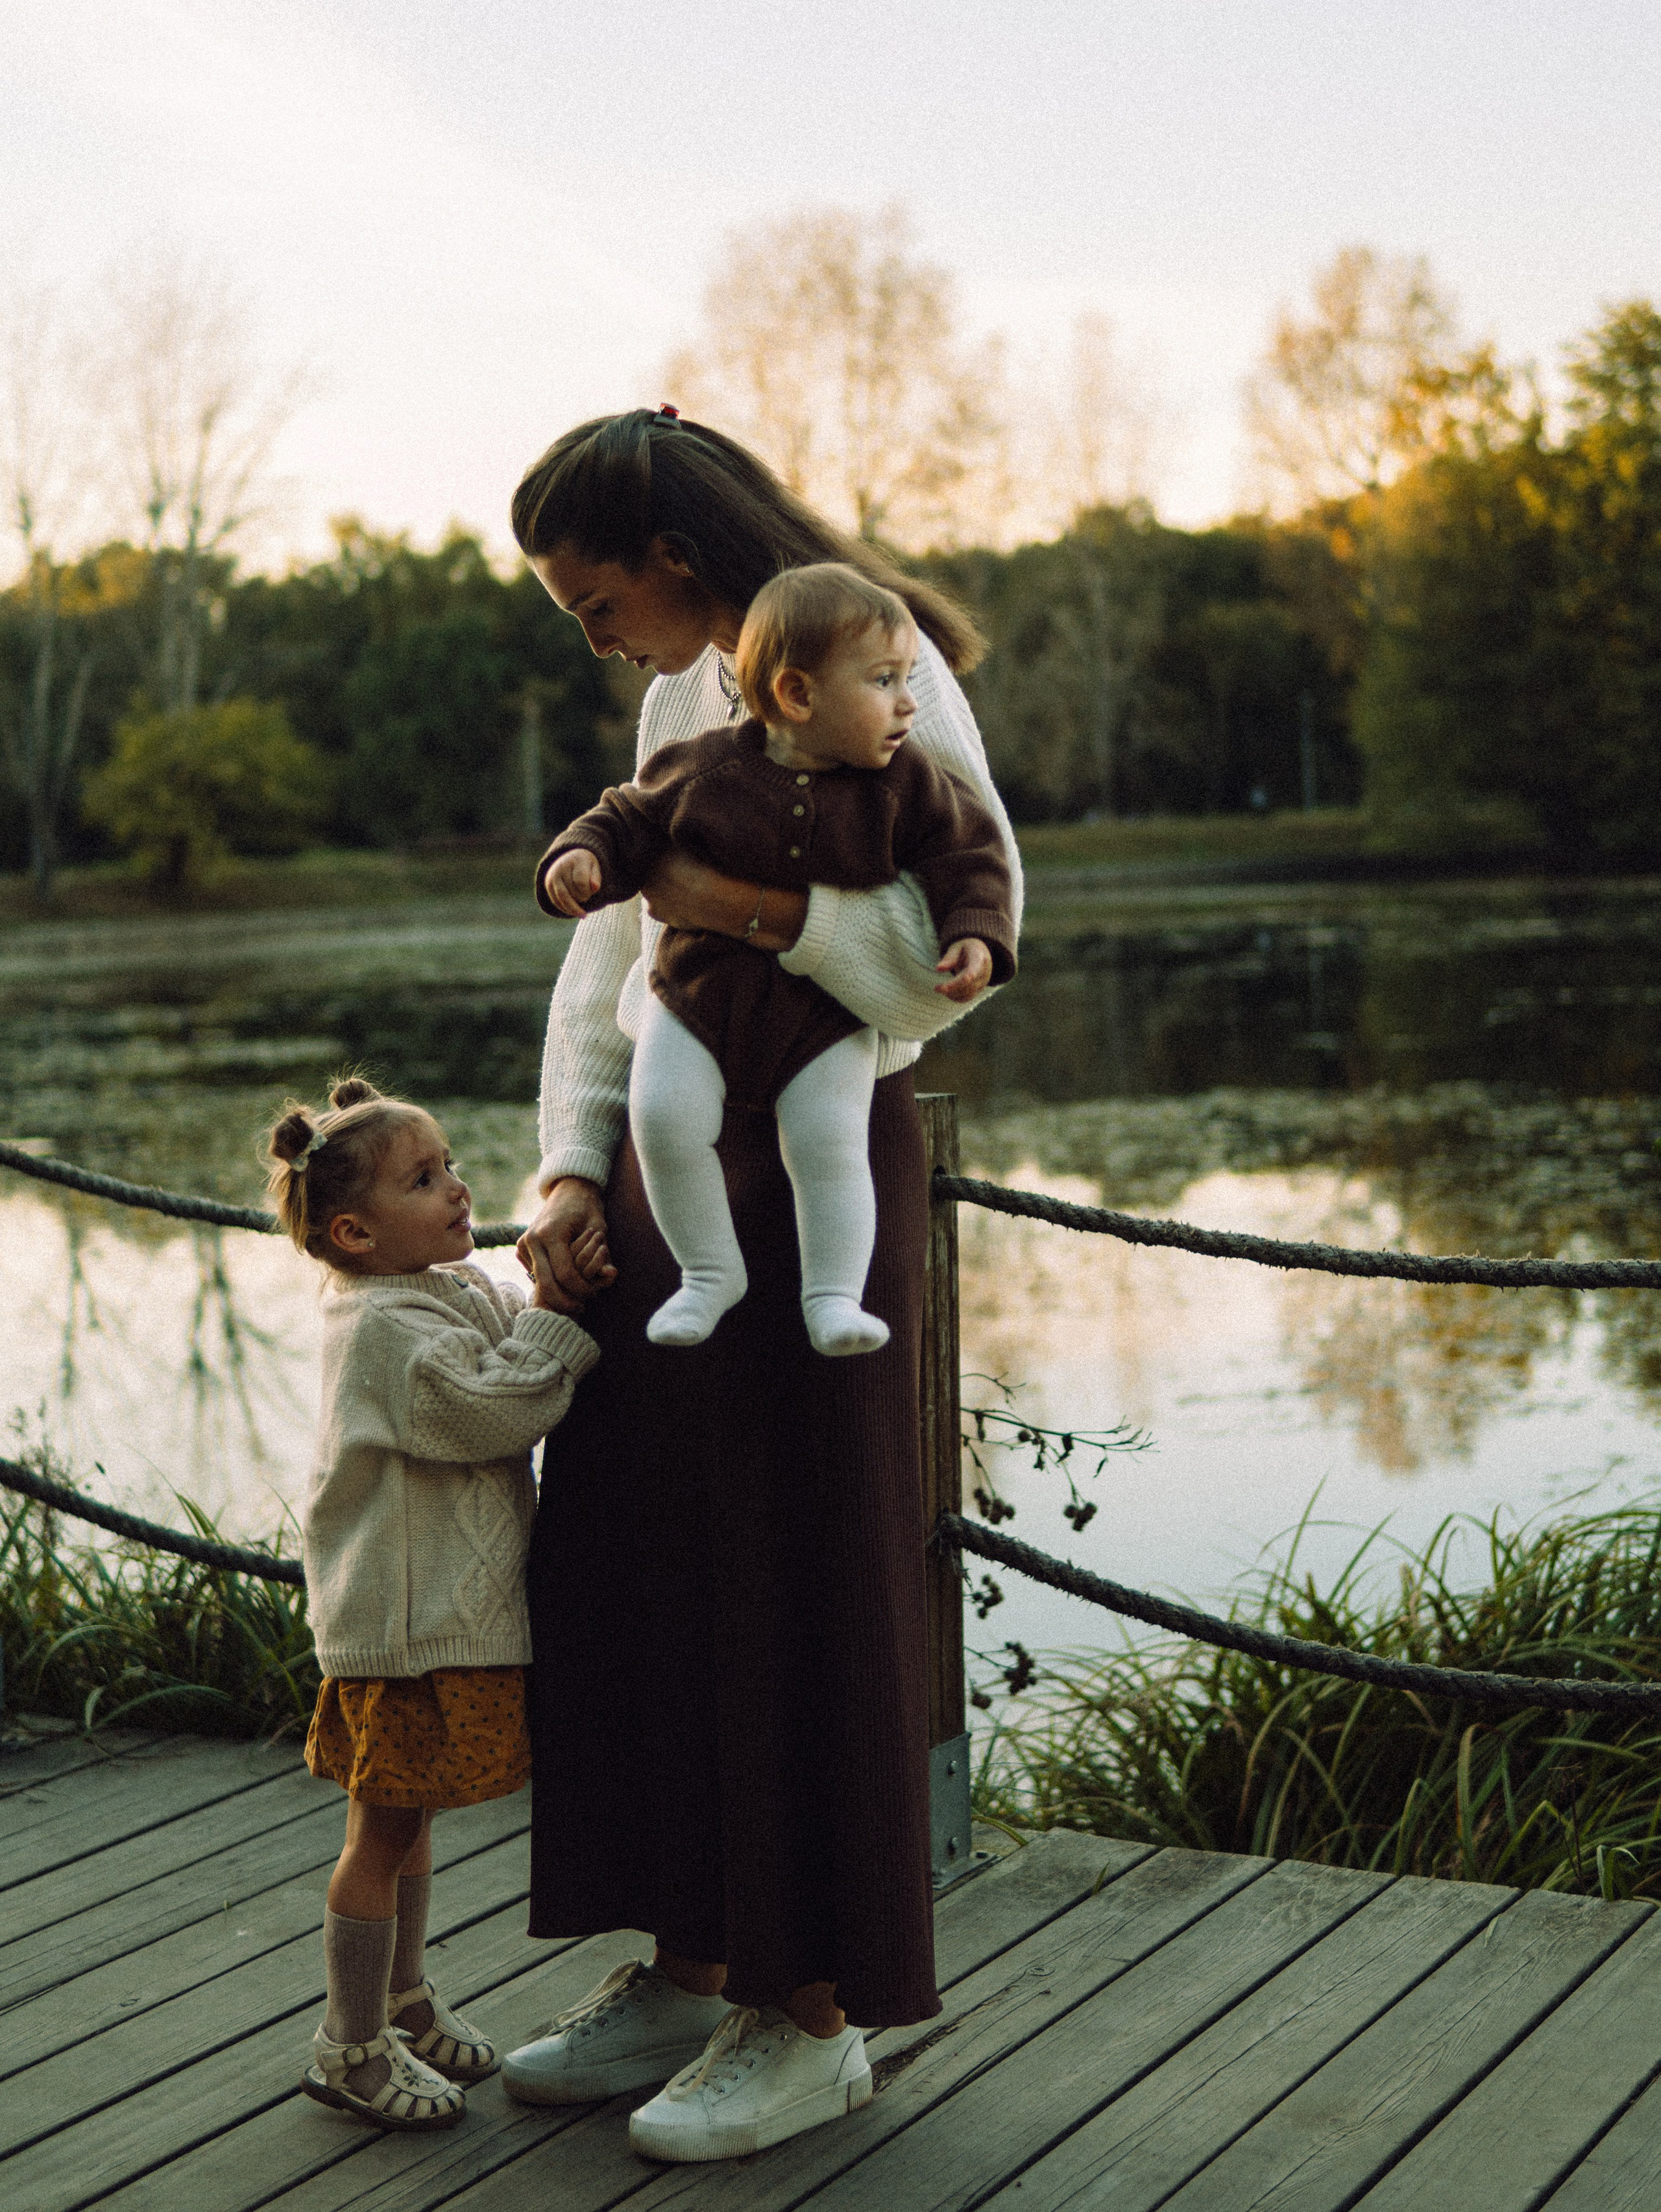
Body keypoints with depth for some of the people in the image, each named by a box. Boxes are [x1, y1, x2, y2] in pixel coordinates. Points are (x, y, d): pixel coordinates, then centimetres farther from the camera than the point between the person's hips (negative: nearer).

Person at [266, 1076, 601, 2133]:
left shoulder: (463, 1289, 11)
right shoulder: (386, 1327, -19)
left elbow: (530, 1363, 8)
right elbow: (492, 1408, -26)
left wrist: (562, 1288, -7)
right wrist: (559, 1315, -20)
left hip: (454, 1611, 9)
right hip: (405, 1624, -9)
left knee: (412, 1819, 22)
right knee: (383, 1827, 1)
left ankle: (405, 2000, 37)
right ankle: (353, 2046, 13)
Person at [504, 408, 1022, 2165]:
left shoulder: (881, 672, -8)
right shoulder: (683, 692, 16)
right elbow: (612, 947, 14)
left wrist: (764, 906, -27)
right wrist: (571, 1164, 3)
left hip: (811, 1163, -8)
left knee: (793, 1583, -2)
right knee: (632, 1556, 9)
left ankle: (814, 2015, 10)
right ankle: (689, 1971, 22)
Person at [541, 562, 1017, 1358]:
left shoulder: (905, 785, -8)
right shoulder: (705, 771, -11)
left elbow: (968, 855, 0)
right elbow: (629, 822, 1)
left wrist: (975, 937, -16)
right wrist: (581, 857, -19)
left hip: (829, 1015, 0)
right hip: (699, 996, 0)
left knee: (828, 1142, -15)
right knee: (663, 1116, -15)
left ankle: (834, 1295, -1)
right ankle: (710, 1272, 3)